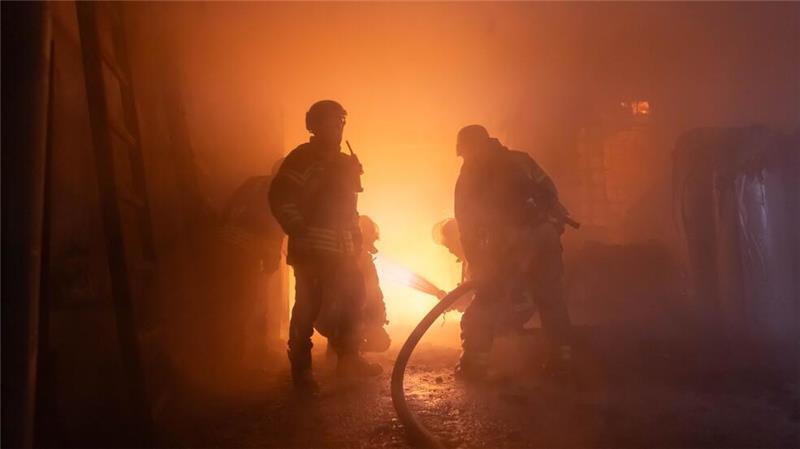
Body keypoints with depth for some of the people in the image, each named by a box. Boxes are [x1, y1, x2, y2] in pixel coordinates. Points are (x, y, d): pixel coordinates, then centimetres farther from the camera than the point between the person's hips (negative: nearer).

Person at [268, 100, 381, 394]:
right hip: (312, 249, -8)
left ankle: (348, 359, 27)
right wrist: (300, 232, -17)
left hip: (340, 249, 8)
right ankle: (300, 370, 7)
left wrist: (356, 237, 15)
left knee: (352, 298, 13)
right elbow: (280, 198, -18)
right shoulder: (302, 158, -8)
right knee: (308, 307, -6)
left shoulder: (342, 162, 16)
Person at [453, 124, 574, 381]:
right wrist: (555, 222, 23)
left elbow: (466, 222, 14)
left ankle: (475, 361, 4)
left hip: (509, 238, -3)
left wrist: (475, 263, 20)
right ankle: (562, 354, 21)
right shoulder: (520, 159, 24)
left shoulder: (470, 174, 15)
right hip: (544, 232, 4)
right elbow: (550, 192, 16)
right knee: (551, 297, 17)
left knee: (488, 300, 5)